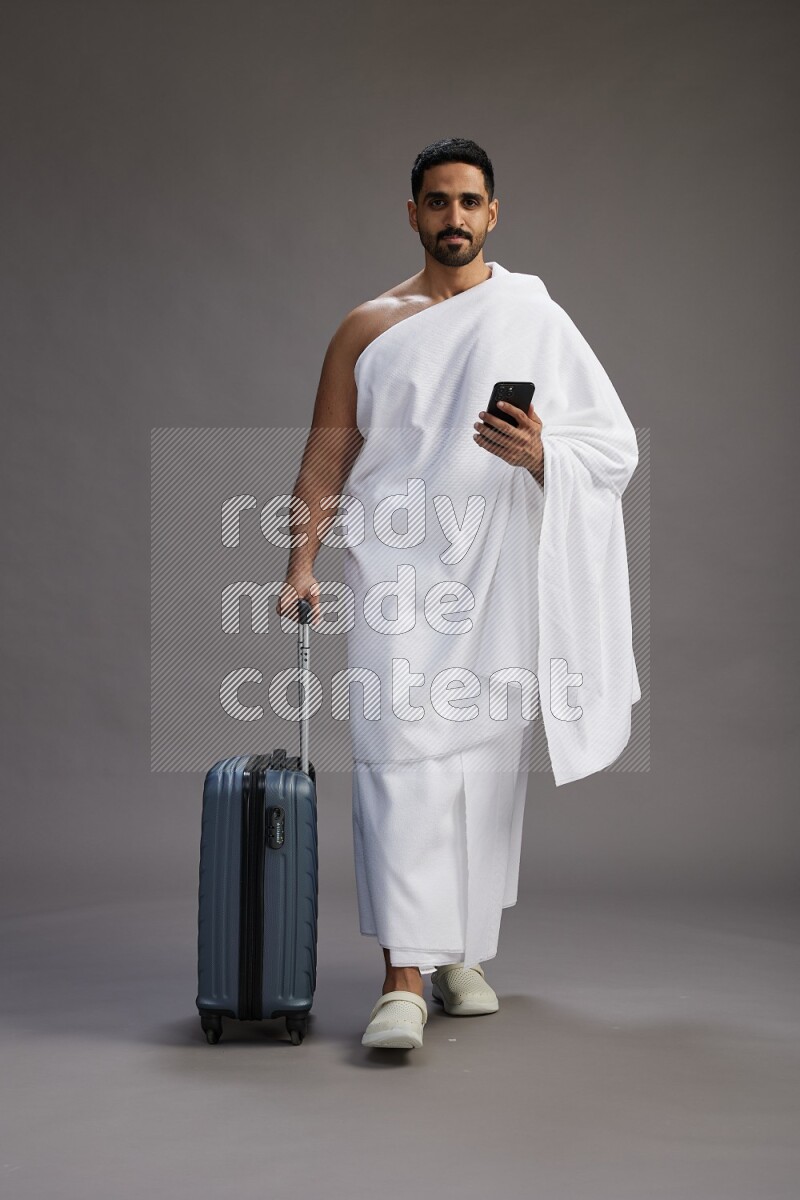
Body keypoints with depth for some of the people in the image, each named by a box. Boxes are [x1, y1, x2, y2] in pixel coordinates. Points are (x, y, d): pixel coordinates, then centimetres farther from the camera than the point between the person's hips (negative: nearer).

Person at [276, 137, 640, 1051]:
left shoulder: (536, 319, 7)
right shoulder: (367, 327, 10)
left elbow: (616, 445, 2)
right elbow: (326, 457, 7)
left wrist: (539, 454, -18)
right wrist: (301, 562, -3)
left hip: (497, 567, 1)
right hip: (394, 565, 0)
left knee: (489, 760, 5)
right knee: (401, 753, -11)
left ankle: (463, 954, 21)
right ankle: (403, 979, -11)